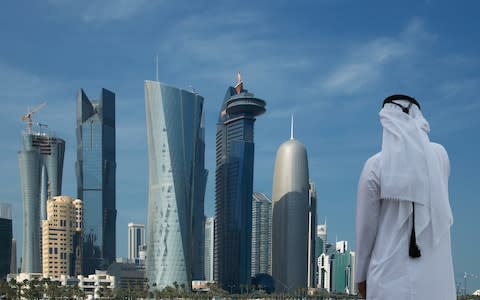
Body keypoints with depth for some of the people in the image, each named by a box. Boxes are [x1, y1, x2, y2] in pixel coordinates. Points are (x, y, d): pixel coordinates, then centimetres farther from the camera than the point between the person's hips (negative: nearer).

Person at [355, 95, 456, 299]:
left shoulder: (375, 166, -7)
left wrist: (361, 274, 10)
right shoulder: (440, 155, 3)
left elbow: (366, 226, -2)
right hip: (435, 275, 3)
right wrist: (419, 134, 22)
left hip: (391, 275, -3)